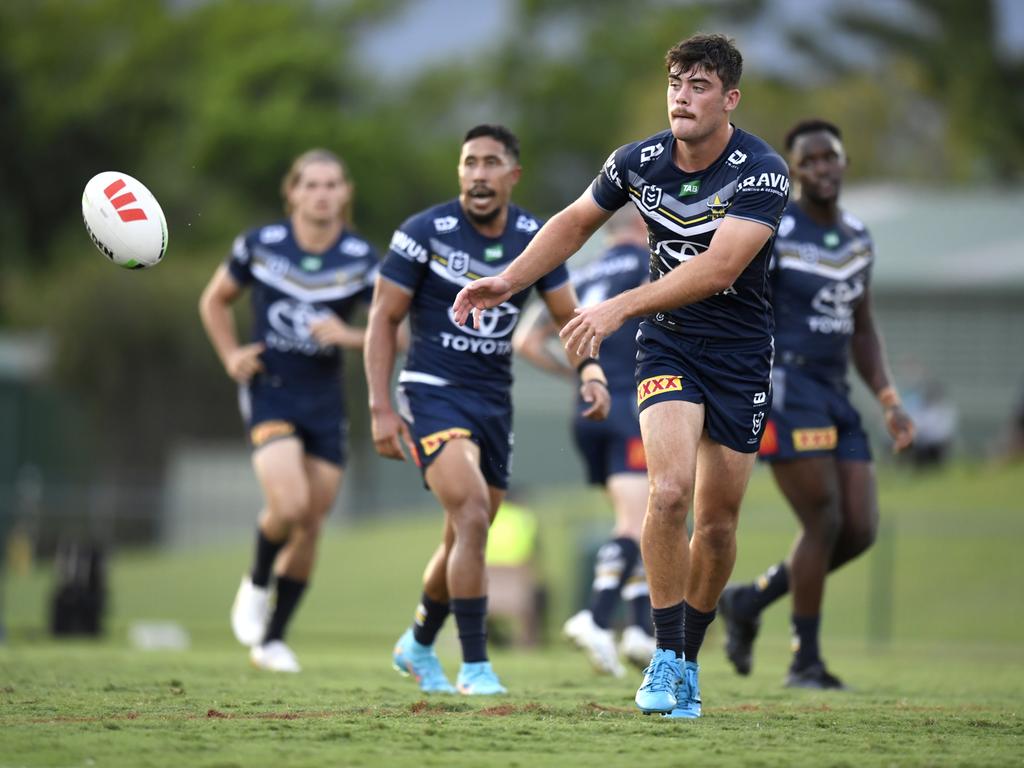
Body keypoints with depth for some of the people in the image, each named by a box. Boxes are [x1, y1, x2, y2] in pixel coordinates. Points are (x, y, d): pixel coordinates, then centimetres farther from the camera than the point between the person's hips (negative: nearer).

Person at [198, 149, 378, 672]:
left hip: (325, 400, 3)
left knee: (310, 525, 6)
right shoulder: (260, 245, -5)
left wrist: (349, 336, -20)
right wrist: (231, 356, -2)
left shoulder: (361, 260, -4)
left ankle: (272, 639, 22)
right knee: (288, 506, -24)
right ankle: (257, 584, 9)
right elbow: (215, 301, 11)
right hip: (269, 389, -3)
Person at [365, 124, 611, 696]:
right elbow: (383, 319, -6)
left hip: (495, 401, 5)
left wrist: (592, 372, -14)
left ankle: (418, 646, 39)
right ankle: (475, 667, -17)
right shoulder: (425, 232, -11)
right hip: (434, 392, -5)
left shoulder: (535, 238, 0)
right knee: (472, 516, -23)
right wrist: (382, 408, -13)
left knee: (466, 540, 13)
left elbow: (570, 316, 7)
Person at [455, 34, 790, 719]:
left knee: (718, 523, 5)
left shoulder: (763, 173, -20)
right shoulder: (639, 161, -6)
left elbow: (718, 266, -32)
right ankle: (667, 659, -11)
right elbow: (576, 223, 14)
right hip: (668, 343, 1)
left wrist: (621, 307, -38)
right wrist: (509, 280, 6)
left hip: (743, 354, -1)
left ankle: (688, 661, 25)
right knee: (670, 490, -21)